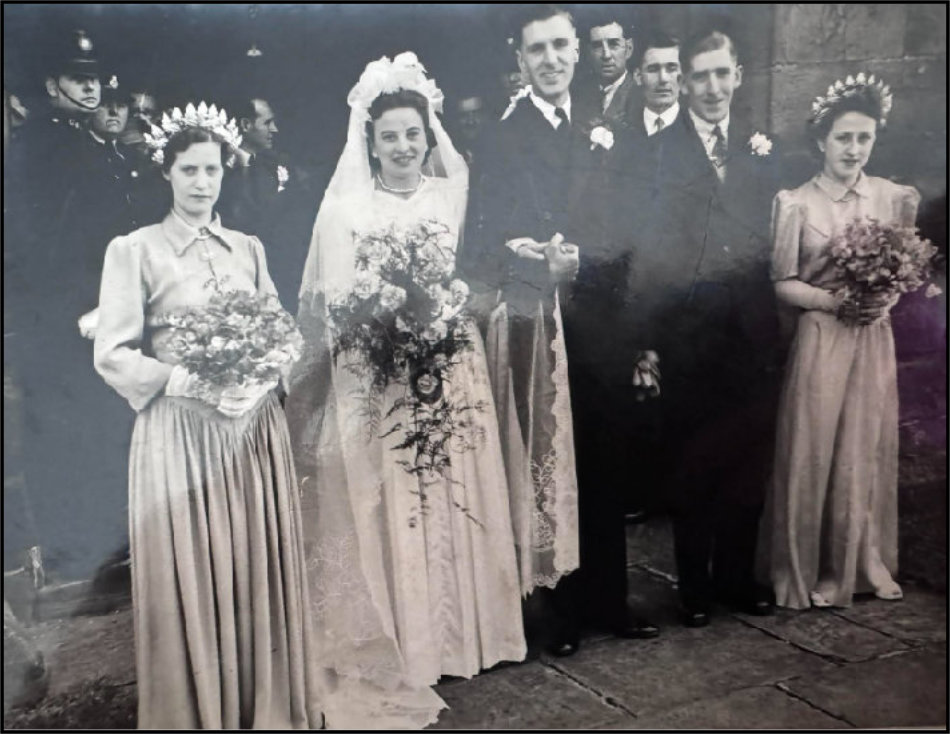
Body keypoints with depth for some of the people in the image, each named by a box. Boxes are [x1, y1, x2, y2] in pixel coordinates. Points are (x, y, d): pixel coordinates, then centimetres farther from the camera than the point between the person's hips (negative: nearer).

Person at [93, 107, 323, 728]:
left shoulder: (249, 248, 11)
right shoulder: (135, 250, -1)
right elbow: (113, 355, -5)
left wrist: (259, 380, -8)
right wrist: (190, 384, -16)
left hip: (256, 427, 4)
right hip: (181, 432, -3)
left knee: (261, 567, 8)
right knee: (191, 576, 2)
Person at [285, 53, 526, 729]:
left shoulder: (453, 195, 8)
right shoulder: (347, 207, -2)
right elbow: (333, 306, -6)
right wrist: (388, 305, -22)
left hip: (450, 374, 3)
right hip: (375, 381, -3)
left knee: (452, 500, 9)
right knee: (381, 509, 1)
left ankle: (452, 632, 26)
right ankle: (389, 644, 16)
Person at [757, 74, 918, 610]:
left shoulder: (897, 199, 4)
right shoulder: (795, 203, -3)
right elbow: (781, 283, -4)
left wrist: (889, 299, -9)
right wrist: (832, 301, -17)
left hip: (874, 341, 3)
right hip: (819, 341, -3)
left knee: (869, 452, 10)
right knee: (812, 453, 1)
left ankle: (866, 564, 27)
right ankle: (807, 570, 17)